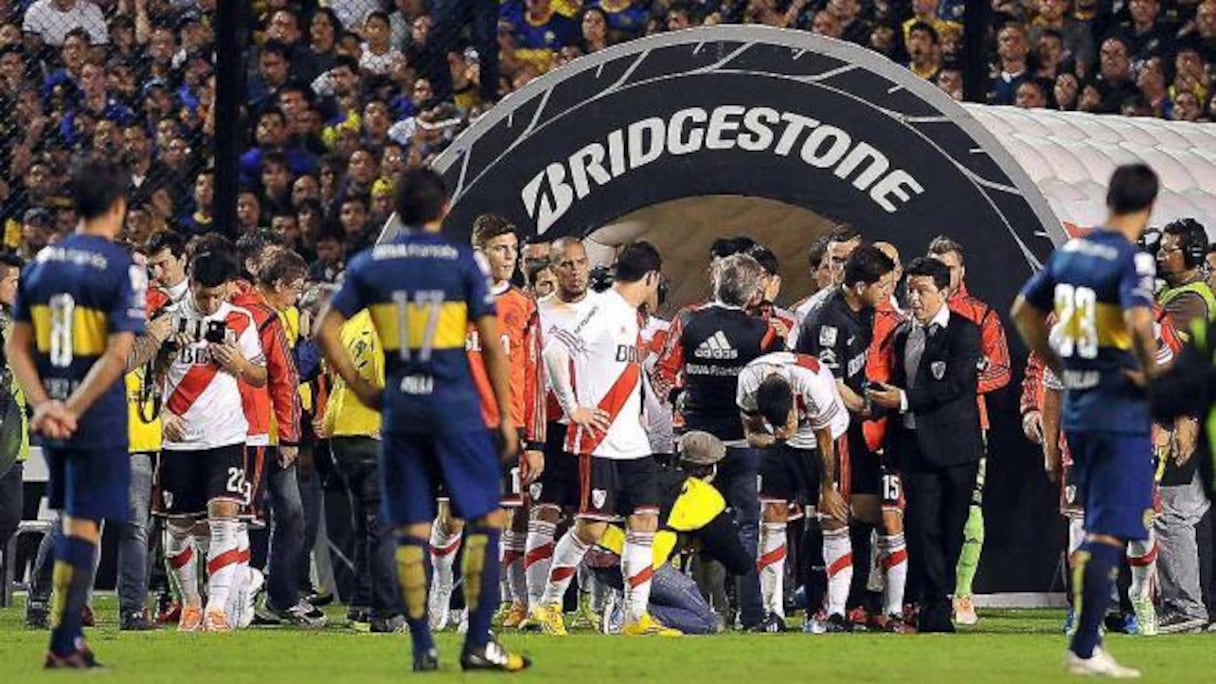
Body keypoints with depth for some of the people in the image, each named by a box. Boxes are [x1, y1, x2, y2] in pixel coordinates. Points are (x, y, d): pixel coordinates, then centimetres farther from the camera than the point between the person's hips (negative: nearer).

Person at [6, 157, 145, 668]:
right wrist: (73, 411, -17)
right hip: (97, 418, -5)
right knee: (83, 525, -1)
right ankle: (64, 645, -2)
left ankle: (71, 630, 23)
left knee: (69, 519, 19)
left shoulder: (41, 262, 6)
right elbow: (118, 354, -18)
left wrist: (45, 405, -5)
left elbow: (17, 347, 3)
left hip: (50, 419, 5)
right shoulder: (122, 269, -11)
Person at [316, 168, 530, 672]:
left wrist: (361, 388, 9)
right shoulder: (462, 262, -2)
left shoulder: (370, 264, 5)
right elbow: (491, 345, -3)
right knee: (485, 518, 6)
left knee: (411, 530, 6)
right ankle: (478, 643, 1)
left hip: (399, 406, 3)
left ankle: (422, 647, 5)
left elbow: (326, 332, 2)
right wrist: (505, 414, 3)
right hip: (454, 404, -3)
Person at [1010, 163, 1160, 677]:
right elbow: (1139, 321, -31)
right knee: (1109, 535, -3)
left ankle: (1089, 636, 22)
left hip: (1076, 412, 7)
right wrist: (1151, 372, -14)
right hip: (1121, 414, -7)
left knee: (1097, 528, 20)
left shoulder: (1069, 252, 7)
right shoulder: (1133, 259, -15)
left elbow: (1024, 312, 17)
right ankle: (1084, 650, -5)